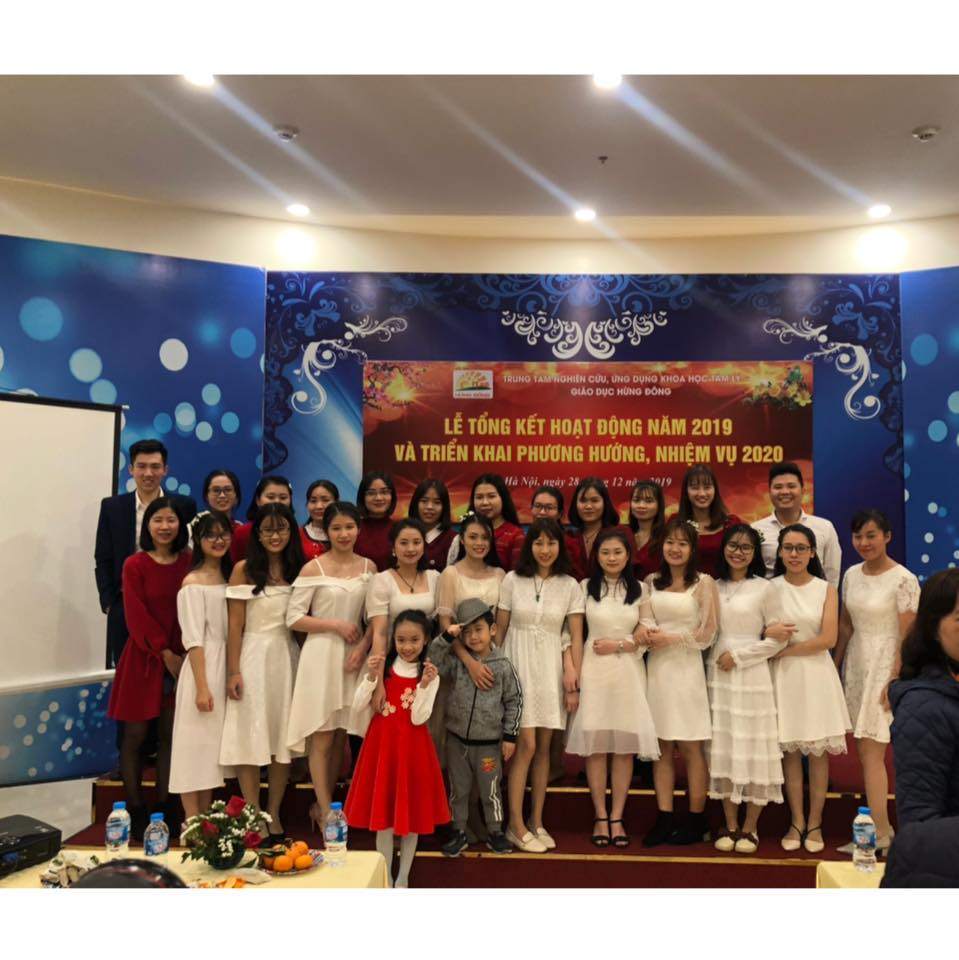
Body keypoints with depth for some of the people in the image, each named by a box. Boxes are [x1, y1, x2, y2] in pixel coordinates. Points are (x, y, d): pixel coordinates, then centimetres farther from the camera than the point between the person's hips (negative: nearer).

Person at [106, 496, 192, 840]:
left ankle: (163, 808, 16)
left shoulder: (188, 563, 4)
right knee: (135, 735, 2)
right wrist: (165, 653, -13)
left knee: (169, 735, 7)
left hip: (179, 659, 3)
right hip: (143, 657, -3)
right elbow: (137, 615, -9)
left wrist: (183, 654, -7)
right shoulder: (135, 565, -4)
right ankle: (135, 810, 13)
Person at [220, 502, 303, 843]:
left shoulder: (298, 570, 7)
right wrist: (234, 672, -11)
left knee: (283, 738, 7)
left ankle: (274, 815, 19)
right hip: (254, 658, -4)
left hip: (288, 658, 4)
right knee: (250, 738, 0)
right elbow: (235, 625, -6)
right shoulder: (244, 569, -4)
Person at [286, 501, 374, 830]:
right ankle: (326, 814, 11)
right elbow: (294, 618, -7)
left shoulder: (368, 567, 6)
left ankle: (322, 804, 25)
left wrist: (362, 647, -8)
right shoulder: (313, 568, -4)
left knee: (341, 736, 10)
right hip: (321, 656, -3)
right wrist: (335, 624, -13)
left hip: (354, 656, 4)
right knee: (322, 738, 0)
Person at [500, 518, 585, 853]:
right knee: (526, 746, -7)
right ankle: (516, 826, 4)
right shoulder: (512, 580, -1)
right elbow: (499, 629, 3)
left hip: (551, 669, 2)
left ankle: (536, 822, 20)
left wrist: (574, 681, -2)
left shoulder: (570, 586, 2)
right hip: (517, 665, -2)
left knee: (544, 748, 8)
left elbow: (575, 637, 3)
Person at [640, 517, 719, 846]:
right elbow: (644, 622, 3)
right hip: (656, 668, 4)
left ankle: (697, 822, 11)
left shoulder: (703, 582, 0)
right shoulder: (651, 582, 12)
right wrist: (649, 634, -18)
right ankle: (664, 819, 11)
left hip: (686, 668, -3)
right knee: (662, 747, 5)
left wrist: (669, 639, -7)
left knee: (690, 747, 1)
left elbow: (706, 634, -4)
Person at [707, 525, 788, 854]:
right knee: (723, 749, 6)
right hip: (718, 676, 3)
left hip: (752, 676, -3)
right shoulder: (713, 587, 9)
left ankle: (750, 828, 12)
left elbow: (778, 640, -4)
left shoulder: (763, 588, -1)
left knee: (753, 749, 0)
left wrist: (738, 656, -10)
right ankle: (730, 825, 16)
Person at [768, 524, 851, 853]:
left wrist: (786, 650, -9)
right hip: (783, 676, 0)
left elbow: (828, 639, -7)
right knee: (790, 751, 4)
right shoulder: (770, 589, 2)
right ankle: (796, 823, 16)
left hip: (816, 673, 0)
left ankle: (815, 823, 15)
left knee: (818, 751, 3)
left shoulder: (826, 590, 2)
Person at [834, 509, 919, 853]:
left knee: (871, 751, -7)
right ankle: (881, 825, 20)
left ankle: (878, 834, 1)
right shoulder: (851, 575, 7)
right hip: (856, 664, 6)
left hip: (885, 666, -6)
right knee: (864, 750, 9)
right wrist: (835, 667, 12)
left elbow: (907, 637, -13)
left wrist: (895, 682, -15)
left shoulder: (903, 580, -12)